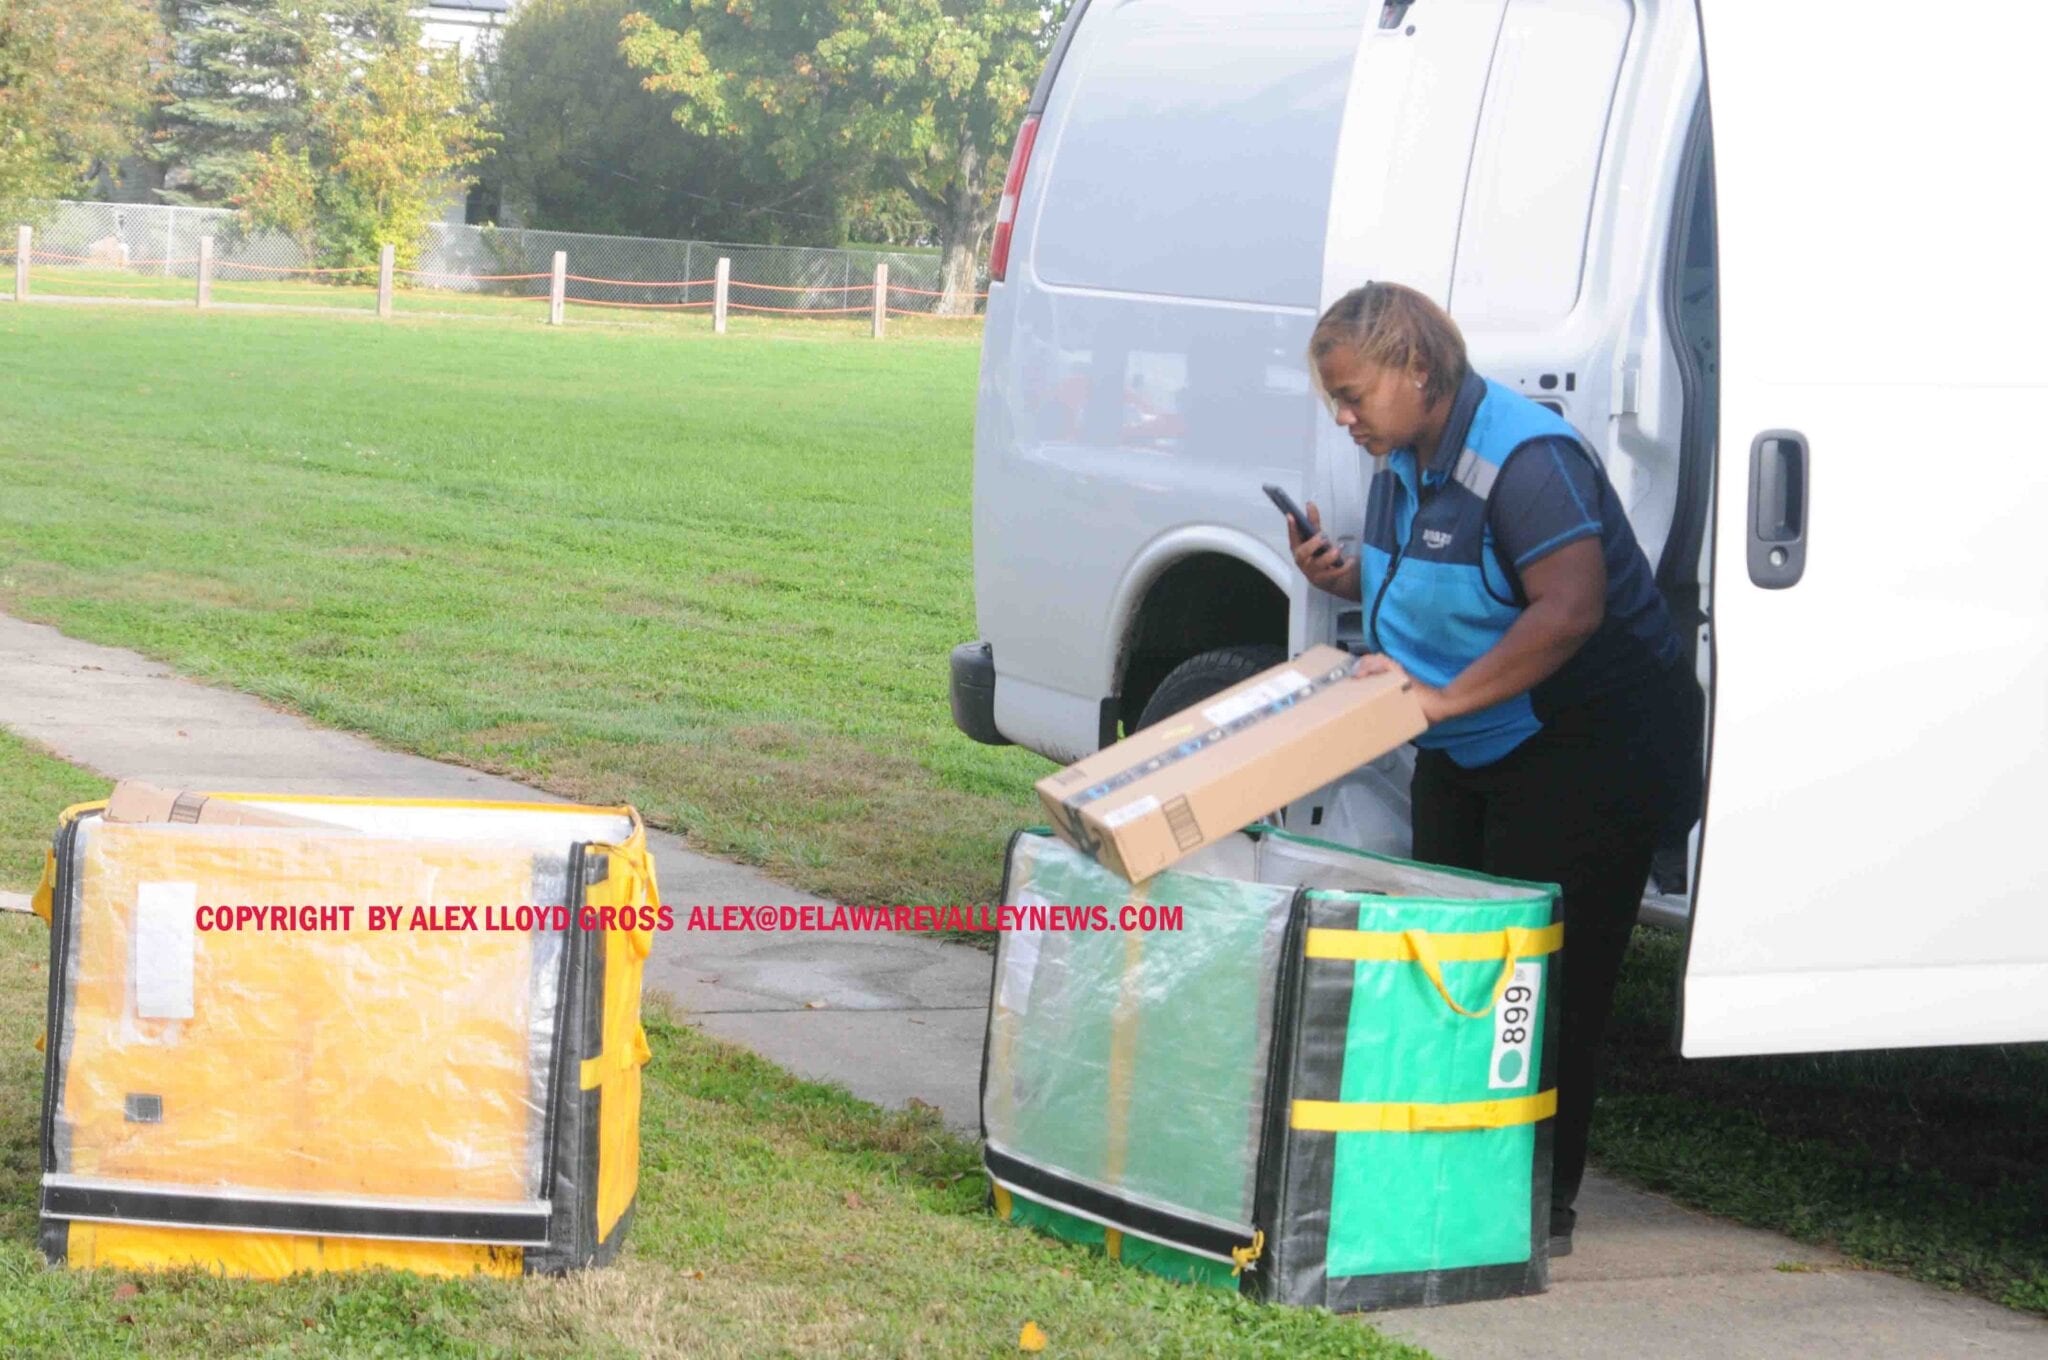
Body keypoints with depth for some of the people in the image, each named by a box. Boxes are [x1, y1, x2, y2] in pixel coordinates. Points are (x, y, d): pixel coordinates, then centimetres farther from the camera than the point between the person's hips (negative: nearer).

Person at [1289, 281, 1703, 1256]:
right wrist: (1339, 575, 0)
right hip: (1466, 756, 10)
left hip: (1585, 750, -10)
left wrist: (1444, 698, -32)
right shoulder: (1402, 461, 6)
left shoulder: (1521, 457, -23)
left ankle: (1538, 1206, 1)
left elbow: (1571, 607, -31)